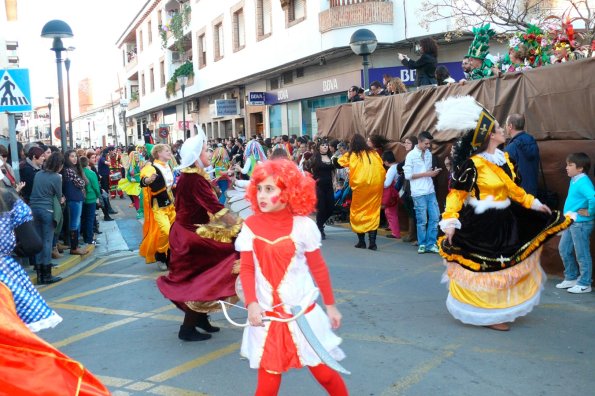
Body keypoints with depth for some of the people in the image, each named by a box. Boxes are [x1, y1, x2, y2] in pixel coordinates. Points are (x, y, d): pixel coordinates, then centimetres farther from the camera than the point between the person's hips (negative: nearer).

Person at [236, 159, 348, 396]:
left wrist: (330, 305, 5)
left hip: (302, 312, -1)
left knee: (323, 371, 8)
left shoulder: (303, 225, -9)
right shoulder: (250, 226, -4)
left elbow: (318, 268, -1)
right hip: (266, 314, 2)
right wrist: (251, 303, -18)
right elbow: (246, 269, -4)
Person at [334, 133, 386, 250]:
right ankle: (372, 242, 0)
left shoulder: (351, 155, 2)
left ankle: (361, 241, 14)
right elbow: (382, 170, 12)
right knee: (373, 213, 6)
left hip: (360, 187, -2)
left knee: (359, 212, 12)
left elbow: (338, 163, 13)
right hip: (375, 187, 2)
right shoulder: (374, 154, 8)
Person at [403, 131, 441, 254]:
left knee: (434, 218, 4)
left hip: (431, 191, 6)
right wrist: (426, 174, -14)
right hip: (419, 193, -6)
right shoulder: (411, 155, -8)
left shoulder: (429, 154, 11)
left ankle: (431, 244, 14)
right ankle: (422, 244, 15)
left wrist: (433, 172, -4)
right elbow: (408, 175, -11)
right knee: (422, 220, 1)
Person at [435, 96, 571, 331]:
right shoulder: (473, 164, -20)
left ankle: (500, 310, 37)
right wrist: (450, 222, -29)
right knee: (486, 271, 1)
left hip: (505, 221, 9)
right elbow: (456, 193, -20)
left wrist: (533, 203, 21)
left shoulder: (503, 158, 6)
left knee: (505, 268, 19)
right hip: (481, 225, -9)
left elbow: (512, 187, 17)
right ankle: (487, 316, 18)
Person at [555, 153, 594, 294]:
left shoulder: (583, 183, -20)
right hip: (571, 222, 10)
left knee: (582, 254, 1)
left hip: (581, 224, -10)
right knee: (564, 249, 17)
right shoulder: (574, 180, 10)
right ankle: (571, 278, 30)